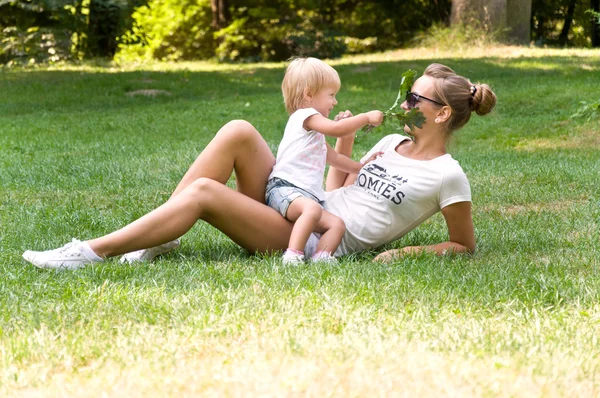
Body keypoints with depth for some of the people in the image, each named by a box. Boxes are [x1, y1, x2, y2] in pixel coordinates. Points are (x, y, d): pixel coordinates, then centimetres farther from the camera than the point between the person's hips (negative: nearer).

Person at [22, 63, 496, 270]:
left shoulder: (448, 176, -3)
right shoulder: (393, 143, 20)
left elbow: (465, 246, -1)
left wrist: (407, 251, -13)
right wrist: (344, 138, 16)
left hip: (316, 245, -8)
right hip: (296, 213, 8)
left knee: (203, 192, -26)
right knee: (238, 131, -15)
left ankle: (92, 251, -22)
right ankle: (157, 237, -13)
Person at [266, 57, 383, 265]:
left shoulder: (316, 132, 33)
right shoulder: (305, 115, 0)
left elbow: (334, 158, 45)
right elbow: (336, 129, -16)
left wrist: (361, 167, 43)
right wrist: (367, 117, -5)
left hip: (308, 195, 10)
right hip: (284, 189, -10)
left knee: (337, 223, -12)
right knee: (312, 209, -39)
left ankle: (321, 256, -33)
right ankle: (293, 255, -45)